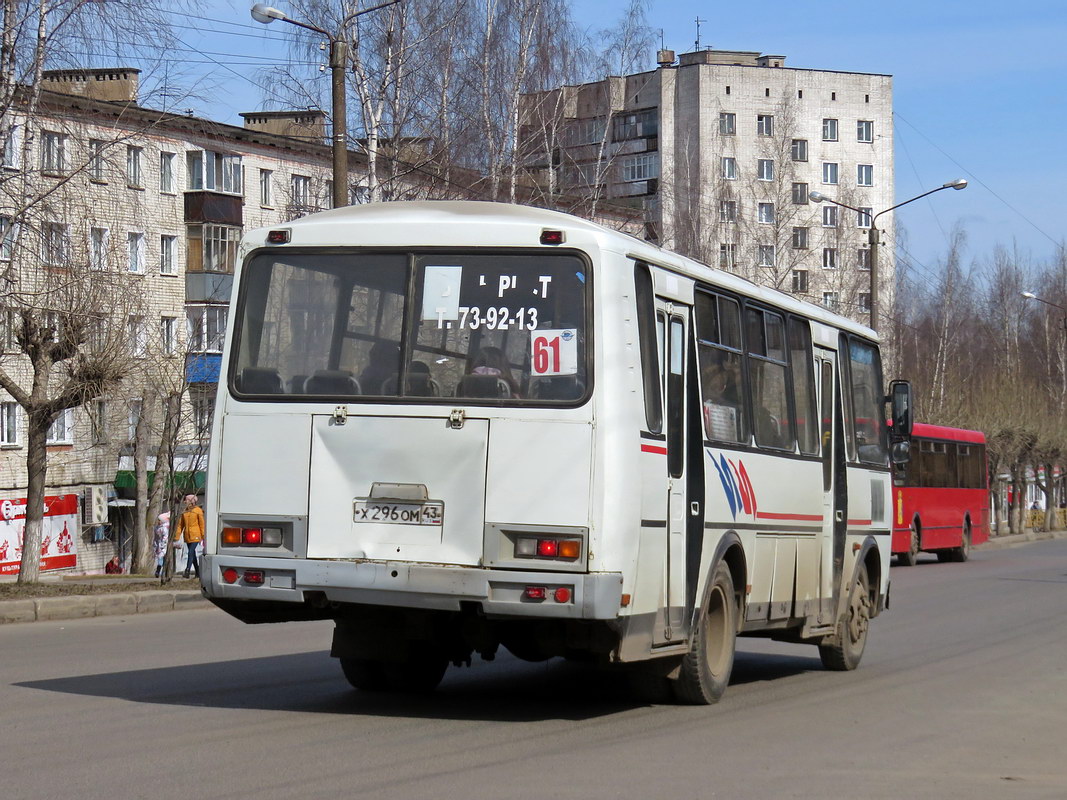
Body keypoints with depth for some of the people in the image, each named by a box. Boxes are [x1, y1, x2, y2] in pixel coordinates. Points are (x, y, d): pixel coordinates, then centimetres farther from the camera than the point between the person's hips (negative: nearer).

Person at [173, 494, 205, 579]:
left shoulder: (198, 511, -4)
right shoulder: (184, 512, 10)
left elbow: (202, 524, -3)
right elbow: (180, 524, 12)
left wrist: (203, 536, -5)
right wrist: (177, 536, 6)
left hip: (195, 535, -6)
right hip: (187, 536, 6)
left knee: (191, 553, -15)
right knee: (192, 554, 9)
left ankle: (187, 571, -19)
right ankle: (198, 573, 16)